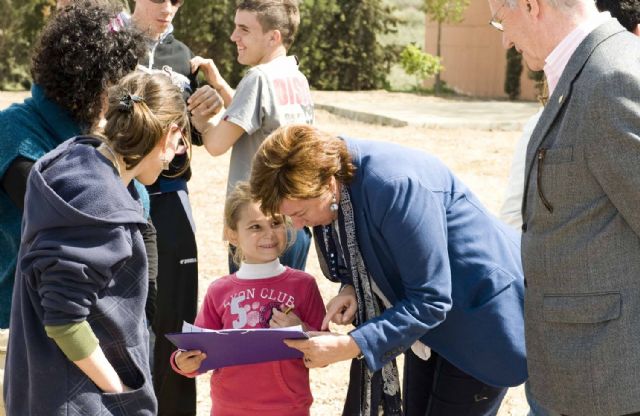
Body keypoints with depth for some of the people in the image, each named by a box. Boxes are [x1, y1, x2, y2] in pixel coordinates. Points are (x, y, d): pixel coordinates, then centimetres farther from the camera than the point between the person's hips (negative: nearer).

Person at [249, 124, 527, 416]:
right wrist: (352, 290, -13)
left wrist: (348, 346, -33)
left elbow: (430, 300, -29)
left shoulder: (395, 186, -34)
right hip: (429, 320, 8)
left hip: (481, 314, -8)